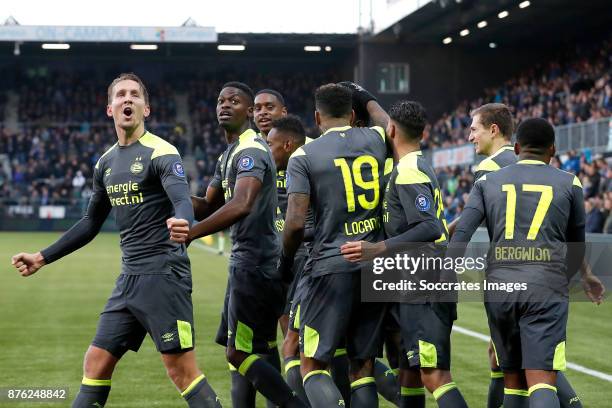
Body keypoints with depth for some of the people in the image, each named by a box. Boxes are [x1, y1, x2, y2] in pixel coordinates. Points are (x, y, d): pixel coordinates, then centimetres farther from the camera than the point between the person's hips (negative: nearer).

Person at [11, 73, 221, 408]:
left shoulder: (161, 152, -8)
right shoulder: (106, 163, 14)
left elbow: (182, 201, -25)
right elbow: (91, 223, 24)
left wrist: (181, 222, -49)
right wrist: (43, 257, 23)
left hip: (163, 275, -7)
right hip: (129, 277, 7)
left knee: (181, 370, -8)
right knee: (96, 364, 8)